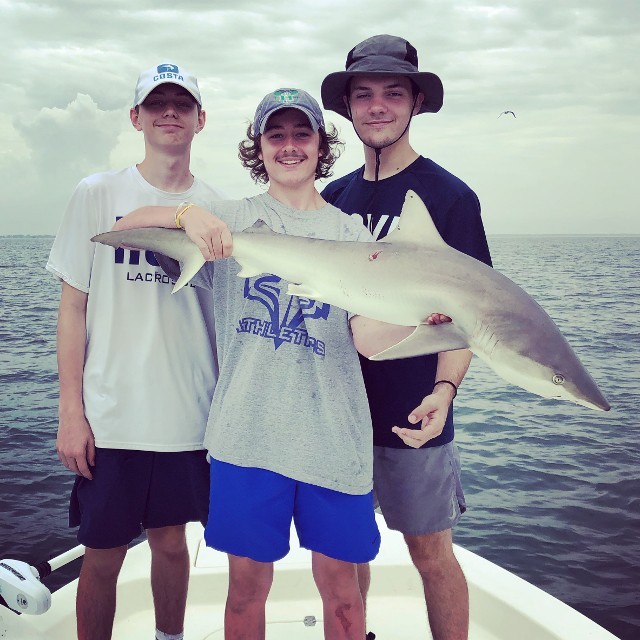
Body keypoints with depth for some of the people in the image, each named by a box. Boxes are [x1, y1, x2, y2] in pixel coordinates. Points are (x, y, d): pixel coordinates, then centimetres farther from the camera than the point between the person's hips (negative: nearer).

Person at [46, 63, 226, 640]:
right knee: (104, 554, 8)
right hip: (112, 418, -1)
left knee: (170, 540, 14)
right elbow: (74, 308, -1)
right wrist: (71, 412, -5)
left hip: (192, 416, 2)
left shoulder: (218, 208, 5)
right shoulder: (99, 195, 0)